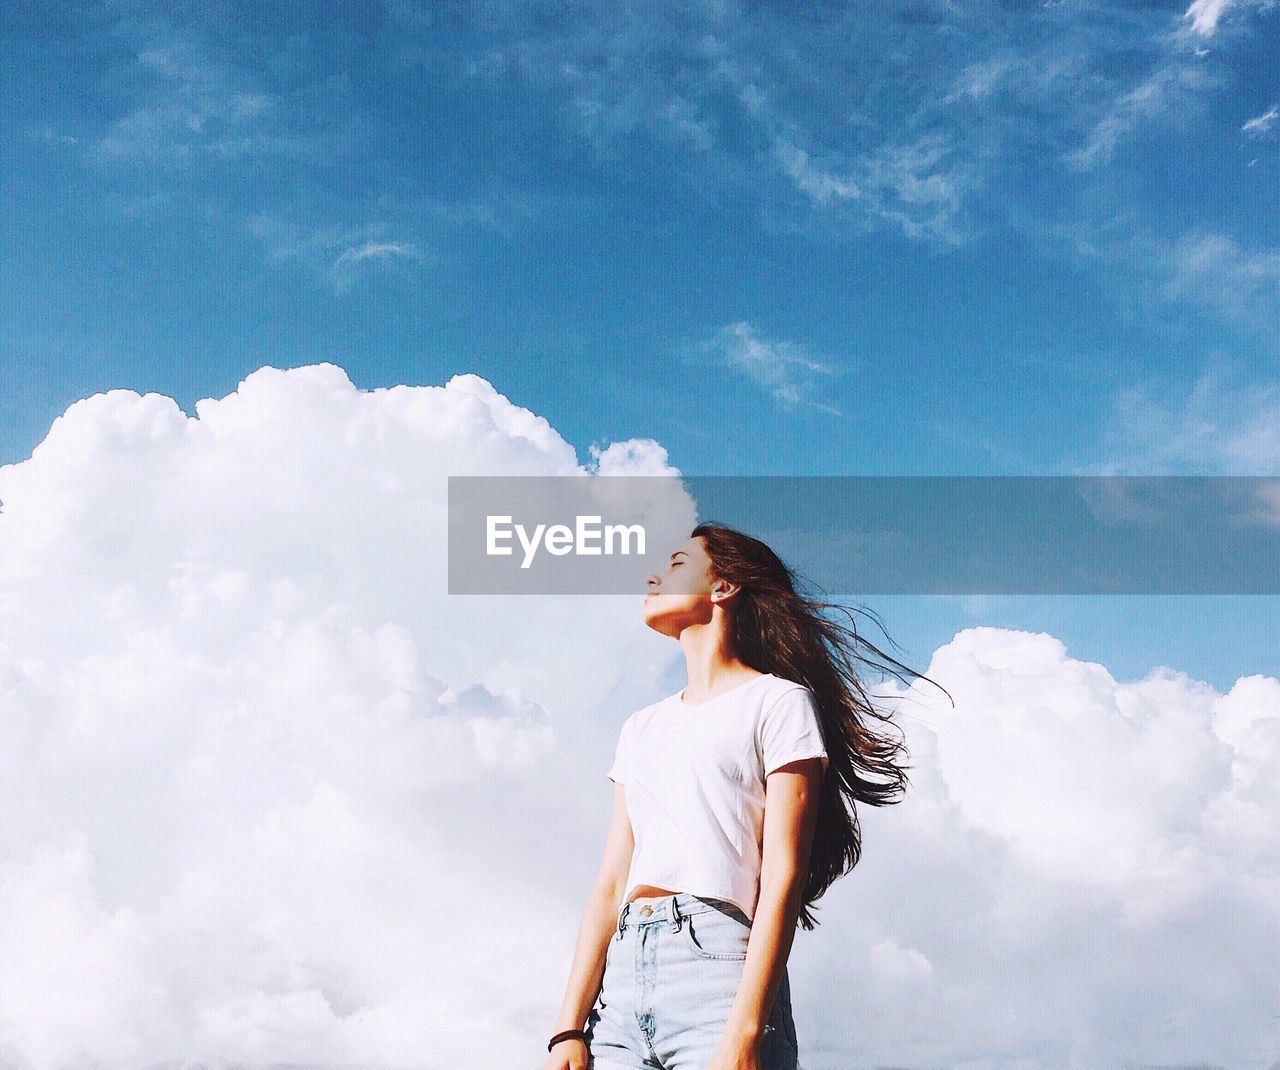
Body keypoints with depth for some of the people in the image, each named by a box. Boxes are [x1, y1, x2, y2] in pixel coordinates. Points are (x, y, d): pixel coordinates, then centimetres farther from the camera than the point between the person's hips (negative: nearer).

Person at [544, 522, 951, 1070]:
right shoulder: (640, 728, 23)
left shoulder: (776, 702, 5)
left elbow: (783, 875, -6)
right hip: (622, 979, 5)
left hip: (717, 962, -5)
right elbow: (612, 881, 15)